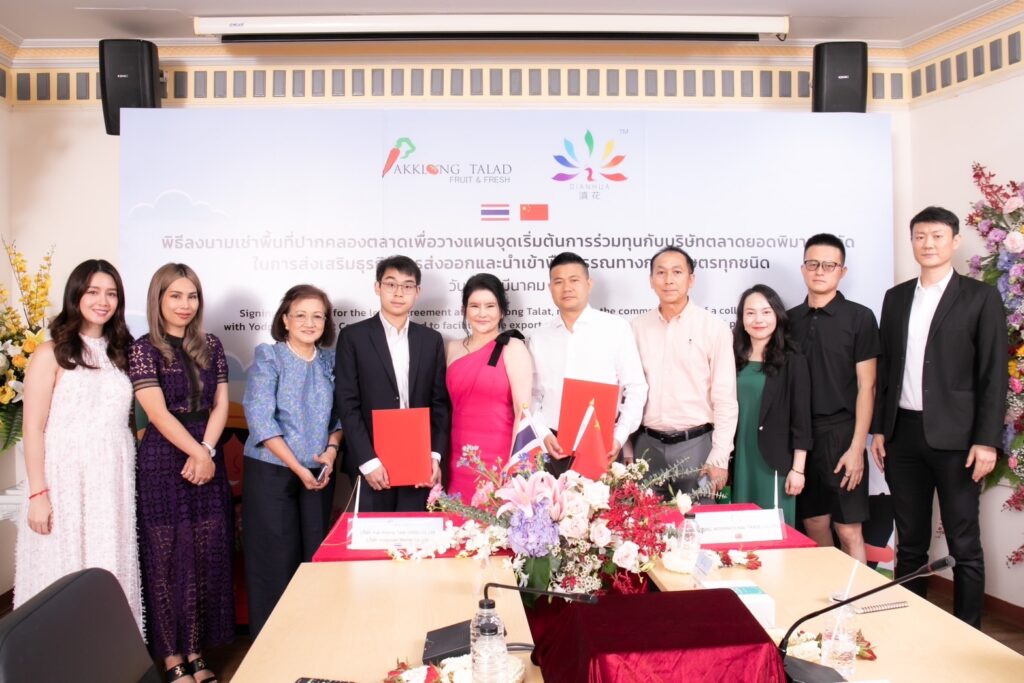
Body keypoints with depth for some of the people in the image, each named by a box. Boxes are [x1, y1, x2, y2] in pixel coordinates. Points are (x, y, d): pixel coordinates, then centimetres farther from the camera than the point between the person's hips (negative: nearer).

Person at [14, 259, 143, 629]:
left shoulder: (120, 351, 11)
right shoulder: (51, 354, -4)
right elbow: (33, 429, -6)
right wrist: (38, 494, -11)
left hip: (115, 482, 4)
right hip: (66, 481, -4)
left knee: (112, 575, 9)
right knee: (65, 577, 4)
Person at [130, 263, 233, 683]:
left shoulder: (211, 347, 9)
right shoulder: (143, 350, -4)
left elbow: (220, 404, 5)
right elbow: (158, 413, -10)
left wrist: (207, 452, -8)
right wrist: (195, 452, -12)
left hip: (207, 460, 4)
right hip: (163, 462, -4)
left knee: (208, 558, 7)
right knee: (167, 559, 2)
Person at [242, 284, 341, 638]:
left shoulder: (330, 361, 7)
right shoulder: (268, 357, -5)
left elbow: (340, 415, 11)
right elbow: (260, 419, -12)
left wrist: (331, 451, -8)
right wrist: (298, 468, -14)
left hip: (319, 473, 4)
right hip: (271, 471, -4)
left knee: (317, 552, 5)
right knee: (275, 556, 1)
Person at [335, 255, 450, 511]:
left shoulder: (431, 339, 9)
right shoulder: (353, 336, 0)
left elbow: (440, 403, 8)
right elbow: (347, 405, -5)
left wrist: (435, 455, -4)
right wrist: (368, 461, -12)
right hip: (371, 465, -2)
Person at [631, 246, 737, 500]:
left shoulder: (714, 327, -4)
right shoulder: (637, 327, 4)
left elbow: (725, 399, -4)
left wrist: (719, 458, -8)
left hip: (695, 443, -2)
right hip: (647, 444, 3)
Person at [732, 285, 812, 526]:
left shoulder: (793, 362, -3)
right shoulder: (734, 360, 7)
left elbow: (801, 420, -5)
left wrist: (798, 469, -9)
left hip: (774, 463, -3)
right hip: (739, 462, 4)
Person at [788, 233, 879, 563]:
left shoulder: (859, 317, -2)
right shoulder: (790, 320, 8)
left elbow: (866, 386, -5)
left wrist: (857, 447, -11)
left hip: (841, 433, -3)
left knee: (848, 530, -1)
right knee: (814, 526, 9)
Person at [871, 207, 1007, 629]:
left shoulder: (980, 298, -1)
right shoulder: (896, 297, 11)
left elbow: (993, 374, -5)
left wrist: (987, 440, -11)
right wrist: (878, 429, 7)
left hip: (954, 436, -4)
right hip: (903, 433, 4)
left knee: (964, 544, 5)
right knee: (909, 542, 12)